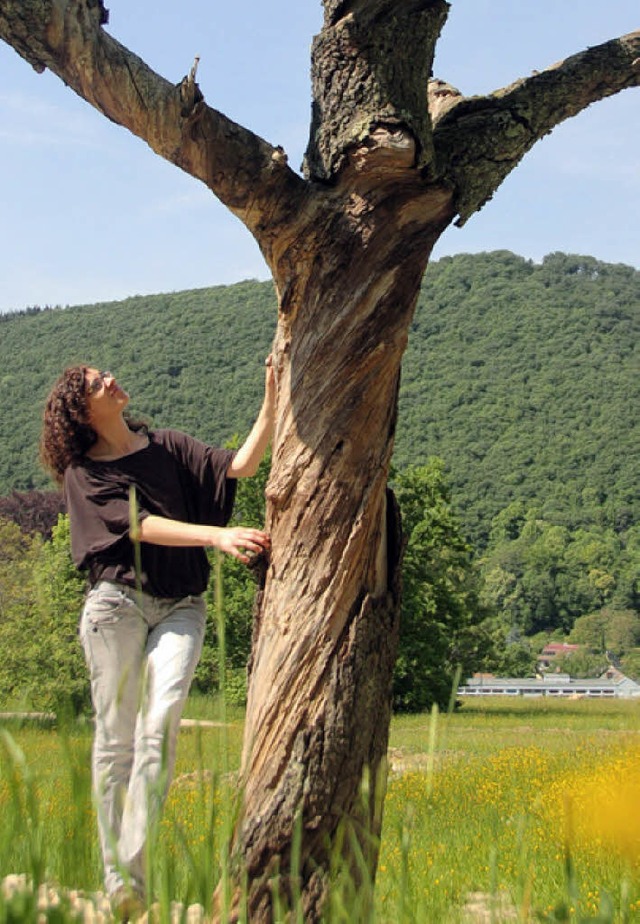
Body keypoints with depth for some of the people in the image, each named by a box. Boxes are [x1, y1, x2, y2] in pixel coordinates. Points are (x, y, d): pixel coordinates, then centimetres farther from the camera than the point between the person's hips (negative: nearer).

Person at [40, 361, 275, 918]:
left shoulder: (169, 448, 15)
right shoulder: (83, 472, 5)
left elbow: (239, 466, 3)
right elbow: (139, 526, -10)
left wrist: (272, 401, -9)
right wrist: (217, 535, -23)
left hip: (180, 608, 2)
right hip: (118, 603, -2)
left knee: (161, 720, -19)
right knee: (116, 736, -2)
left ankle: (136, 867, -19)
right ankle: (115, 880, 8)